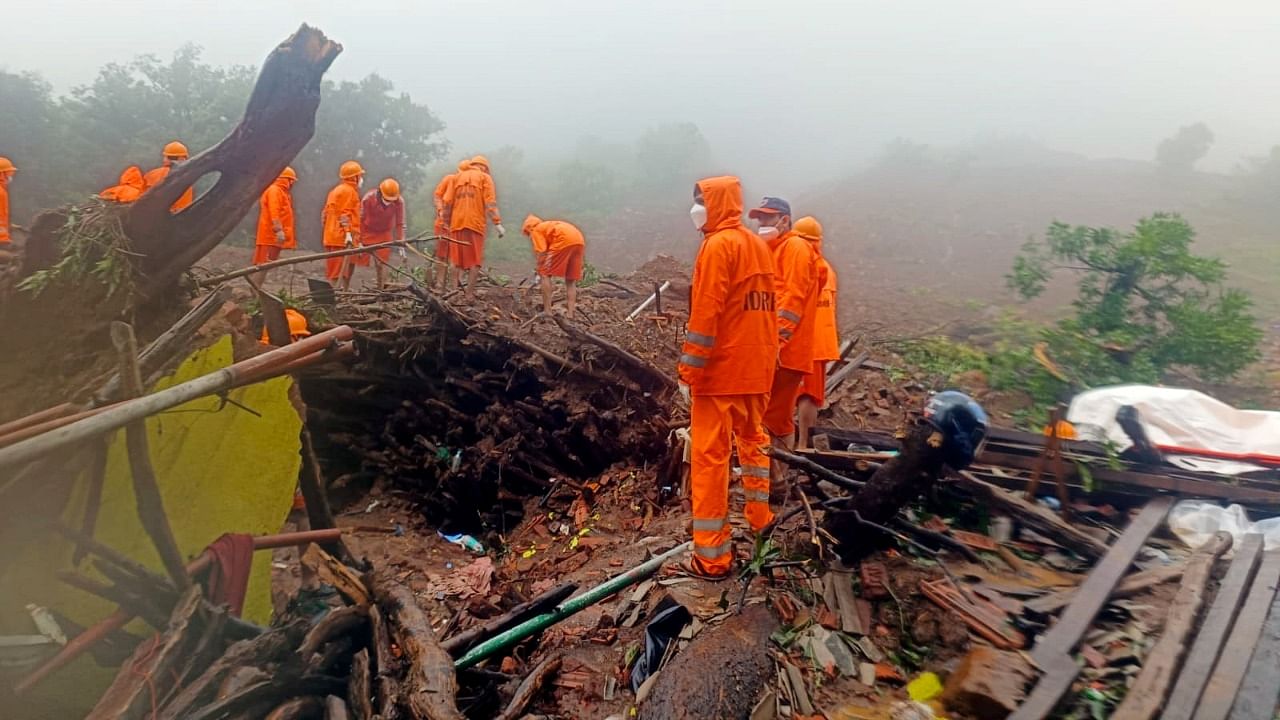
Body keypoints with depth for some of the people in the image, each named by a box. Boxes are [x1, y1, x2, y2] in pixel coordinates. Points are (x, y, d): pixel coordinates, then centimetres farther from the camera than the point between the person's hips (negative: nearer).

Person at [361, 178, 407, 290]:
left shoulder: (399, 201, -21)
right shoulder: (368, 198, -26)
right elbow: (361, 219, -18)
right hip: (368, 232, -1)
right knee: (361, 260, -1)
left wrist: (401, 245, -13)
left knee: (381, 264, -2)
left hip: (385, 234, 1)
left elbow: (400, 224, -12)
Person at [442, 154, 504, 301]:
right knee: (475, 261, 2)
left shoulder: (458, 176, 17)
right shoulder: (485, 177, 6)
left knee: (456, 259, 11)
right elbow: (490, 203, -7)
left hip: (457, 223, 3)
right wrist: (497, 223, -11)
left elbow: (447, 202, 10)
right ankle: (469, 295, -2)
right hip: (475, 223, -3)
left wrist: (447, 222, 16)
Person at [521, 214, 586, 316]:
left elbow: (542, 253, 2)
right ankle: (570, 314, 13)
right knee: (571, 280, 16)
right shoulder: (549, 226, 37)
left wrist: (540, 271, 12)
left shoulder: (536, 230, 15)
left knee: (545, 274, 6)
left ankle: (547, 312, 3)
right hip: (579, 240, 8)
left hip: (564, 240, -7)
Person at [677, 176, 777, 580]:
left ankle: (712, 556, 1)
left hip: (720, 369, -9)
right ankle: (760, 517, 38)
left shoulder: (718, 245, -13)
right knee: (752, 439, 24)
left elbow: (705, 314, -19)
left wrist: (688, 371, -16)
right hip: (757, 366, 9)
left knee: (708, 456, -3)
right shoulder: (758, 246, 13)